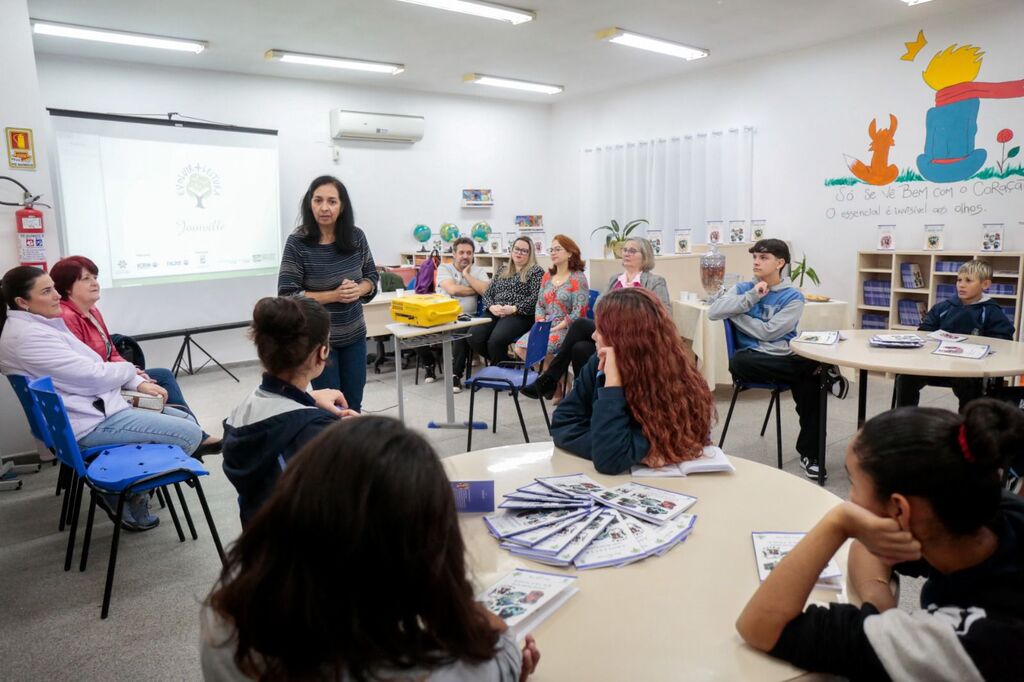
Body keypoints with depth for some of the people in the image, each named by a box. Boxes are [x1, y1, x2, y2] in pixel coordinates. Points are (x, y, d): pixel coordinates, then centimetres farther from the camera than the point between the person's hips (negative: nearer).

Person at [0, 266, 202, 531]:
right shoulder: (27, 337, -20)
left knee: (186, 419, 10)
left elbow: (89, 368, 13)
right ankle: (128, 497, 5)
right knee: (190, 433, -14)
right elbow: (92, 376, -21)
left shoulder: (38, 324, 11)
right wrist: (129, 370, -1)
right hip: (91, 423, -10)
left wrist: (138, 383, 0)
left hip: (98, 406, 11)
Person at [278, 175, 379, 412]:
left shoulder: (356, 237, -3)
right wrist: (334, 295, -23)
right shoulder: (297, 243, -15)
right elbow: (287, 295, -15)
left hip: (354, 336, 4)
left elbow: (372, 276, 9)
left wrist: (359, 290, -14)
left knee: (354, 406, 14)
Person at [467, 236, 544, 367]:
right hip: (495, 313, 6)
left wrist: (513, 309, -16)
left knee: (495, 341, -33)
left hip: (520, 316, -5)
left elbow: (536, 298, -7)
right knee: (474, 337, -23)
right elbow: (487, 292, 18)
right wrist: (491, 307, -4)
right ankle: (503, 362, -1)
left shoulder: (536, 271, 6)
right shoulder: (502, 270, 24)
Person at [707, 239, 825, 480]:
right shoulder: (743, 288, 13)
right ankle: (819, 368, -20)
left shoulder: (793, 296, 5)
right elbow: (713, 312, -6)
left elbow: (768, 332, -9)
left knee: (811, 382, -32)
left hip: (786, 359, 0)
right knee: (738, 362, -36)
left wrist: (734, 313, -2)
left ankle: (808, 453, -11)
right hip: (752, 359, 1)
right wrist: (751, 298, -9)